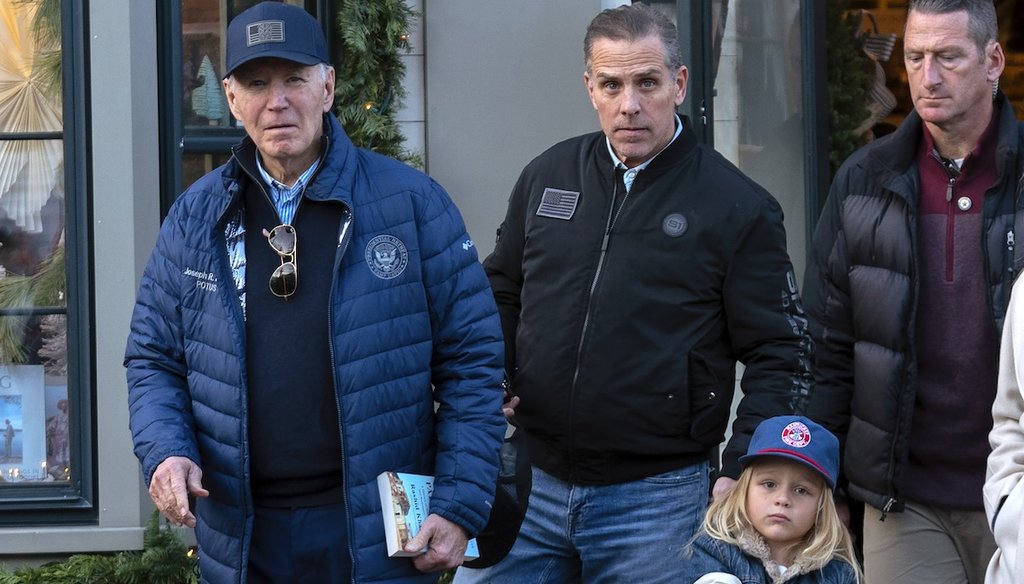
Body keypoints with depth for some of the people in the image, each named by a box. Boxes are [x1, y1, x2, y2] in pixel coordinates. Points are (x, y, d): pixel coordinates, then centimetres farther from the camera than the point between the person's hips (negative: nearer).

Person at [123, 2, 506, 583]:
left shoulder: (411, 202, -4)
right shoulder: (196, 217, 6)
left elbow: (471, 357, -3)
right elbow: (154, 360, 12)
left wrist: (460, 505, -9)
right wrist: (166, 453, -8)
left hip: (380, 533, -3)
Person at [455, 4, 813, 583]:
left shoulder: (739, 207, -3)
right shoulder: (546, 177, 8)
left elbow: (780, 356, -2)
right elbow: (501, 301, 18)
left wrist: (742, 474, -12)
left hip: (657, 495, -3)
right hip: (530, 481, 3)